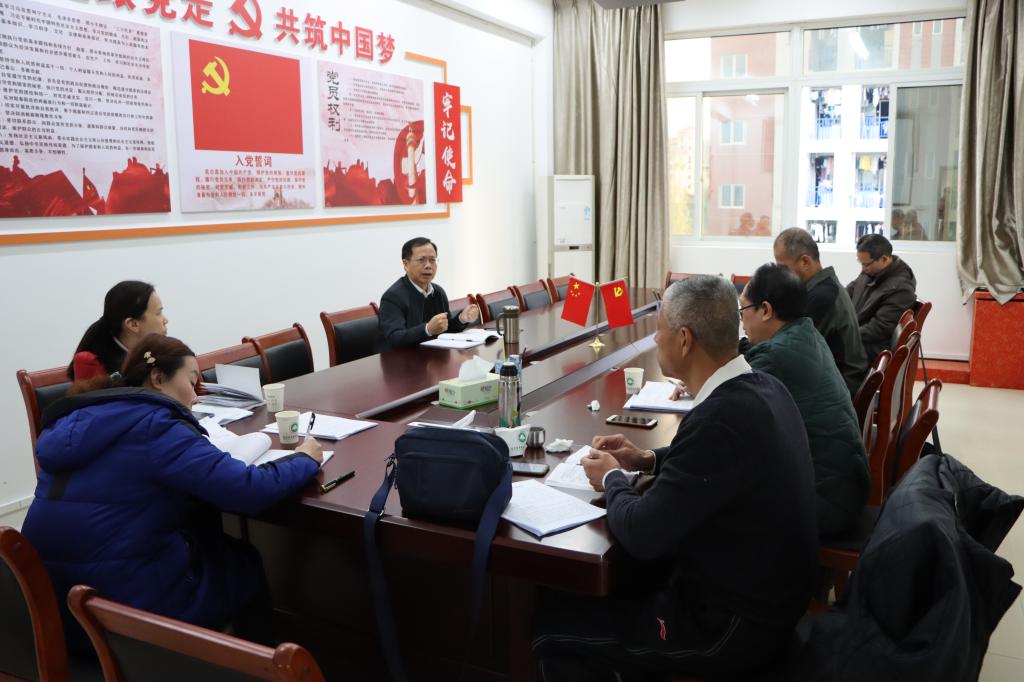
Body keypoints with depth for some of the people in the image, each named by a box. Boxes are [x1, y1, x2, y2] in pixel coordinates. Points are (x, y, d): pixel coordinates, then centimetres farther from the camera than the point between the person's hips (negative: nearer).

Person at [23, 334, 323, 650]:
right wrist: (305, 459, -5)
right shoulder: (156, 428, -18)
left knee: (223, 547, 24)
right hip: (124, 616, -8)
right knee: (248, 565, 17)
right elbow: (250, 490, -23)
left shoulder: (77, 418, 5)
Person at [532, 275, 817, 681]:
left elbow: (641, 535, -26)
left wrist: (612, 479, -7)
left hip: (734, 624, -9)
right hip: (764, 592, 9)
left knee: (551, 625, 0)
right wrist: (649, 460, 7)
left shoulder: (722, 416, -30)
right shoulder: (761, 387, -3)